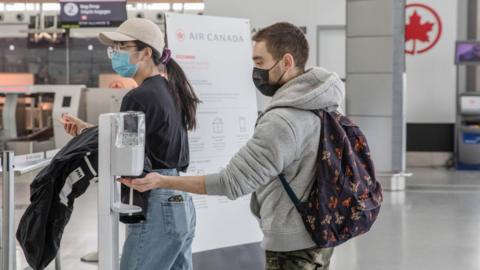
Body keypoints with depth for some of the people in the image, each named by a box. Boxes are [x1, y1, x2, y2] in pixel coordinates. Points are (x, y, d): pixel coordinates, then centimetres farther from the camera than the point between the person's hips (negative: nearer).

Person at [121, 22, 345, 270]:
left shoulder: (282, 120, -25)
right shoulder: (325, 104, 4)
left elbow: (232, 181, -24)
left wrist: (162, 181, -21)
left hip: (293, 248, -9)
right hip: (319, 236, 9)